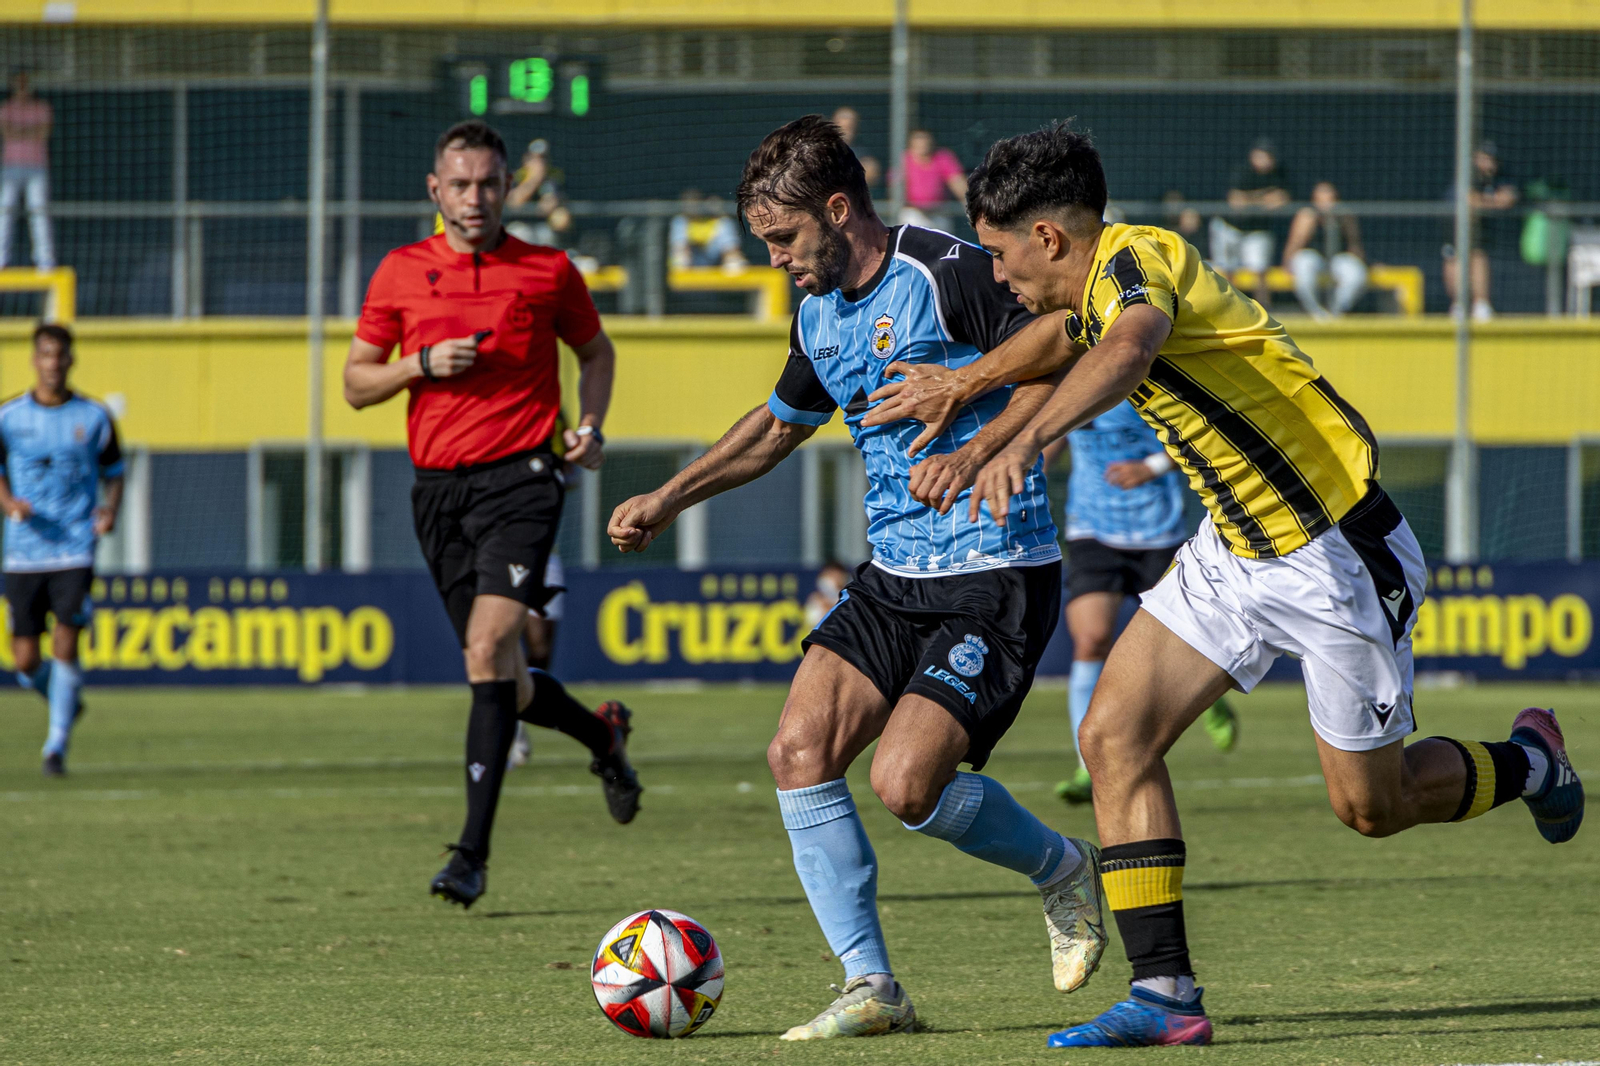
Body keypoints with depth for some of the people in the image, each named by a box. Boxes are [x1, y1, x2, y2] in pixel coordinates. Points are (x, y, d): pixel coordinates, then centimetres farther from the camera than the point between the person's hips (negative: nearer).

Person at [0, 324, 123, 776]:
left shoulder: (94, 417, 3)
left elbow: (114, 475, 12)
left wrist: (110, 510, -8)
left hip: (75, 550, -1)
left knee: (65, 647, -14)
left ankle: (57, 746, -2)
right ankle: (65, 700, 34)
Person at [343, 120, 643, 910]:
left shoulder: (548, 272, 3)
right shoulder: (400, 273, 7)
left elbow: (596, 351, 19)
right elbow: (356, 384, 10)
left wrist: (590, 425, 2)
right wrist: (422, 363, -8)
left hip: (519, 479, -4)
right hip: (438, 486, 4)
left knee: (489, 651, -20)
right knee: (501, 678, 8)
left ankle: (473, 853, -21)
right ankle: (602, 733, 41)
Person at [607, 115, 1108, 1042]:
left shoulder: (948, 275, -14)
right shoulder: (819, 313, 12)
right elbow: (780, 425, 29)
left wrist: (973, 453, -32)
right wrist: (670, 500, 24)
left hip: (998, 574, -8)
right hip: (894, 575, 8)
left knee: (906, 783, -19)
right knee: (800, 749, -8)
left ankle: (1063, 870, 11)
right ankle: (871, 987, -2)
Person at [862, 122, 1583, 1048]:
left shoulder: (1135, 260, -24)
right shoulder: (1096, 289, 4)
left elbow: (1128, 350, -48)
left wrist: (1029, 441, -62)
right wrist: (964, 382, 26)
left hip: (1337, 553, -9)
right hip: (1233, 547, 9)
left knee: (1371, 805, 4)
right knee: (1115, 737, -7)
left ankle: (1530, 763, 34)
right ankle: (1165, 995, -6)